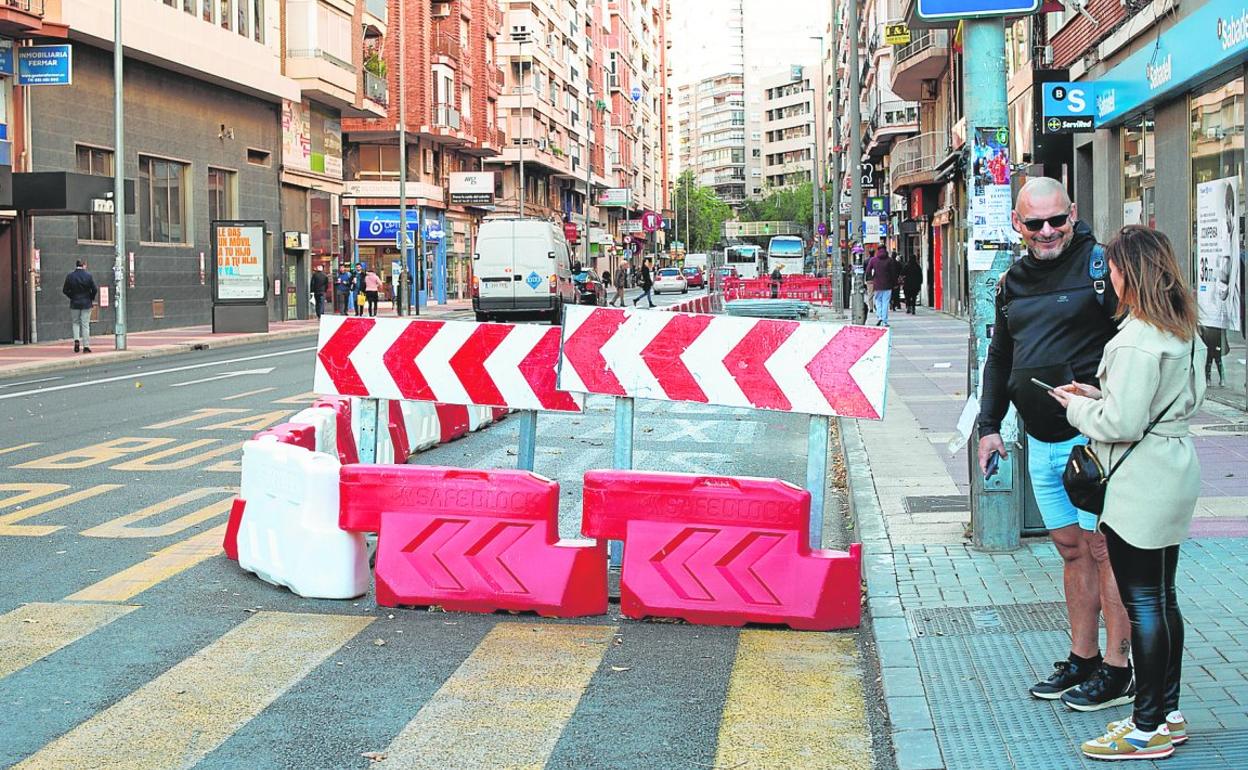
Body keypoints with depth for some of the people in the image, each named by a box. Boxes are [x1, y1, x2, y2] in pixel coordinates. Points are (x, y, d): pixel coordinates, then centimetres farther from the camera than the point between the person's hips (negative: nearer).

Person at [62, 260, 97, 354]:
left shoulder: (70, 276, -4)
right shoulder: (88, 276, -7)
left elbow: (65, 290, -3)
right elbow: (95, 289, -7)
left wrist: (72, 297, 13)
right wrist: (91, 299, 9)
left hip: (74, 303, 1)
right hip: (86, 304, -1)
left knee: (75, 322, 16)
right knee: (85, 324, 3)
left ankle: (77, 340, -6)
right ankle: (86, 346, 0)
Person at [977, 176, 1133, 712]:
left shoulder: (1098, 263, -9)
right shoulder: (1013, 281, 13)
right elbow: (1000, 358, 23)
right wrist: (989, 424, 18)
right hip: (1041, 441, 7)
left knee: (1103, 549, -2)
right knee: (1071, 550, 13)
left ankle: (1118, 671, 6)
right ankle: (1082, 659, 22)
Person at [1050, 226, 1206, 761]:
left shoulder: (1136, 341, -21)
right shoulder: (1183, 332, 11)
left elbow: (1122, 422, -23)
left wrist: (1076, 406, -4)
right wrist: (1098, 396, 12)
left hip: (1141, 488, -10)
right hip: (1173, 476, 10)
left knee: (1142, 602, -3)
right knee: (1162, 599, 16)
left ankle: (1149, 729, 4)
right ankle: (1168, 714, 26)